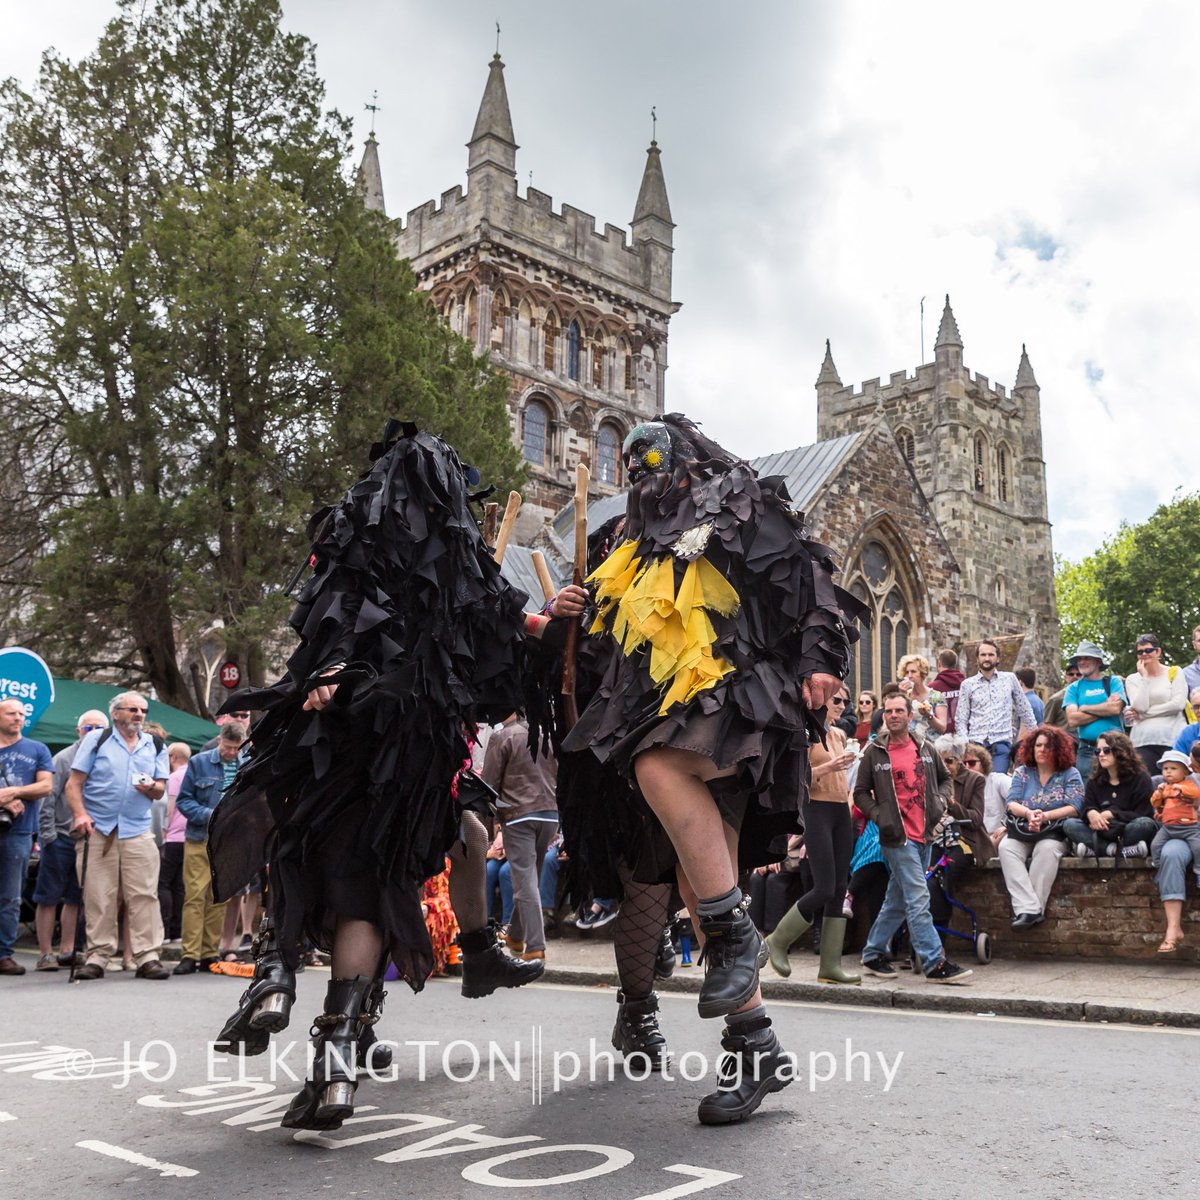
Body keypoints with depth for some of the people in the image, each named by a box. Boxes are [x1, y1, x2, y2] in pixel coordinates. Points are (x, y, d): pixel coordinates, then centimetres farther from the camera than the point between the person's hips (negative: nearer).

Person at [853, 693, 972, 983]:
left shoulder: (925, 749, 9)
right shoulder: (874, 753, -2)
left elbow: (945, 778, 23)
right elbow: (860, 792, 3)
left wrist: (941, 800, 4)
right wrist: (879, 816, -11)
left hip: (924, 835, 5)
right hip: (897, 837, -5)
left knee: (898, 900, 13)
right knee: (918, 899, -11)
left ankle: (873, 954, 25)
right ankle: (935, 963, -10)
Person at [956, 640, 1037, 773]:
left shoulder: (1010, 679, 8)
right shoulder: (967, 684, 8)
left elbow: (1025, 711, 14)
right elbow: (960, 719, 6)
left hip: (1001, 744, -1)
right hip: (975, 743, 1)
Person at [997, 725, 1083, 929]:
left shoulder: (1070, 774, 5)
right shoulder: (1022, 772, 13)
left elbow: (1074, 808, -8)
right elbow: (1011, 804, 2)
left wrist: (1044, 816, -19)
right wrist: (1028, 813, -19)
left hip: (1055, 834, -2)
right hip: (1022, 832, 3)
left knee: (1047, 849, -37)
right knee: (1006, 847, -30)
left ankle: (1030, 909, -35)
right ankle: (1029, 908, -40)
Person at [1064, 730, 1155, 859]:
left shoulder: (1140, 777, -1)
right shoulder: (1094, 781, 10)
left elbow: (1143, 814, -8)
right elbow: (1086, 808, 3)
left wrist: (1111, 814, -20)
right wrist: (1091, 813, -23)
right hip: (1101, 834, 4)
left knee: (1145, 824, -35)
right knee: (1070, 824, -21)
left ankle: (1093, 849, -32)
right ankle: (1121, 850, -32)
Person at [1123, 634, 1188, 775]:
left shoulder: (1175, 673, 9)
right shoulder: (1133, 679, 12)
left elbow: (1178, 704, -5)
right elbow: (1140, 706, -3)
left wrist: (1143, 714, -6)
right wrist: (1144, 677, -1)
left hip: (1173, 737, -1)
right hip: (1143, 741, 1)